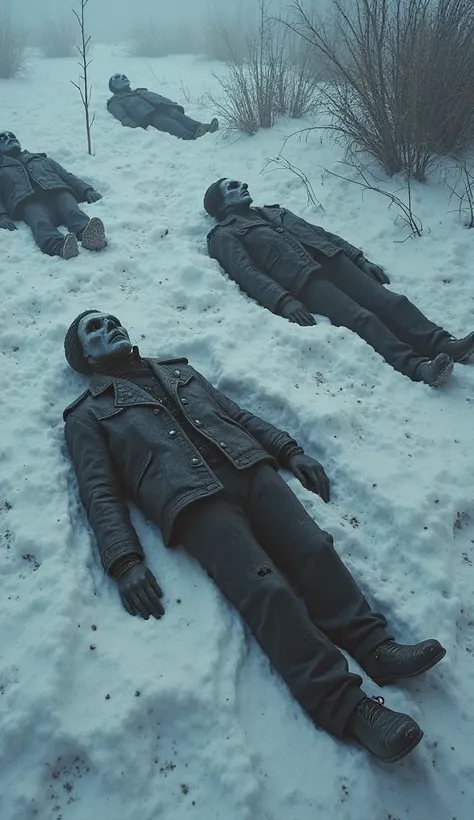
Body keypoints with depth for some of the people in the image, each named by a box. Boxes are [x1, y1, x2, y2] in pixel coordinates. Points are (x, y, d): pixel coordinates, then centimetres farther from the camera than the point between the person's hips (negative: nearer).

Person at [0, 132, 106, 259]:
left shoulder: (42, 159, 43)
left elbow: (68, 176, 30)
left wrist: (87, 190, 9)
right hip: (29, 202, -2)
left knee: (73, 212, -34)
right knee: (40, 222, -38)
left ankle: (87, 234, -65)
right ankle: (59, 245, -69)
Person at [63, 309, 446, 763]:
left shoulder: (176, 369, 31)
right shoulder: (87, 415, 16)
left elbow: (236, 412, 27)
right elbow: (100, 492, 3)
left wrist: (288, 449, 13)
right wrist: (125, 562, -12)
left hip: (249, 467, 6)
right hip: (191, 500, -5)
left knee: (315, 548, -14)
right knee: (266, 588, -21)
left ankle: (373, 645, -4)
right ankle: (346, 705, -21)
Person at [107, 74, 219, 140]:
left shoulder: (141, 91, 46)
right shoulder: (116, 101, 27)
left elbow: (159, 97, 33)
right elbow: (121, 115, 4)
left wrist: (171, 103, 14)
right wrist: (131, 124, -18)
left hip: (161, 106, 6)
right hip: (147, 115, -6)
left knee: (176, 114, -26)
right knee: (163, 120, -35)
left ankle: (199, 127, -52)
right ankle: (190, 135, -61)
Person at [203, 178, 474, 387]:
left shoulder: (274, 212, 35)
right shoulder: (224, 235, 12)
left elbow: (318, 231, 30)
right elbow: (247, 272, -7)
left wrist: (359, 258, 16)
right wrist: (283, 301, -25)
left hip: (331, 259, 7)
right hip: (302, 279, -7)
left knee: (390, 301, -15)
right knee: (361, 318, -28)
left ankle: (442, 343, -25)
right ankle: (416, 366, -42)